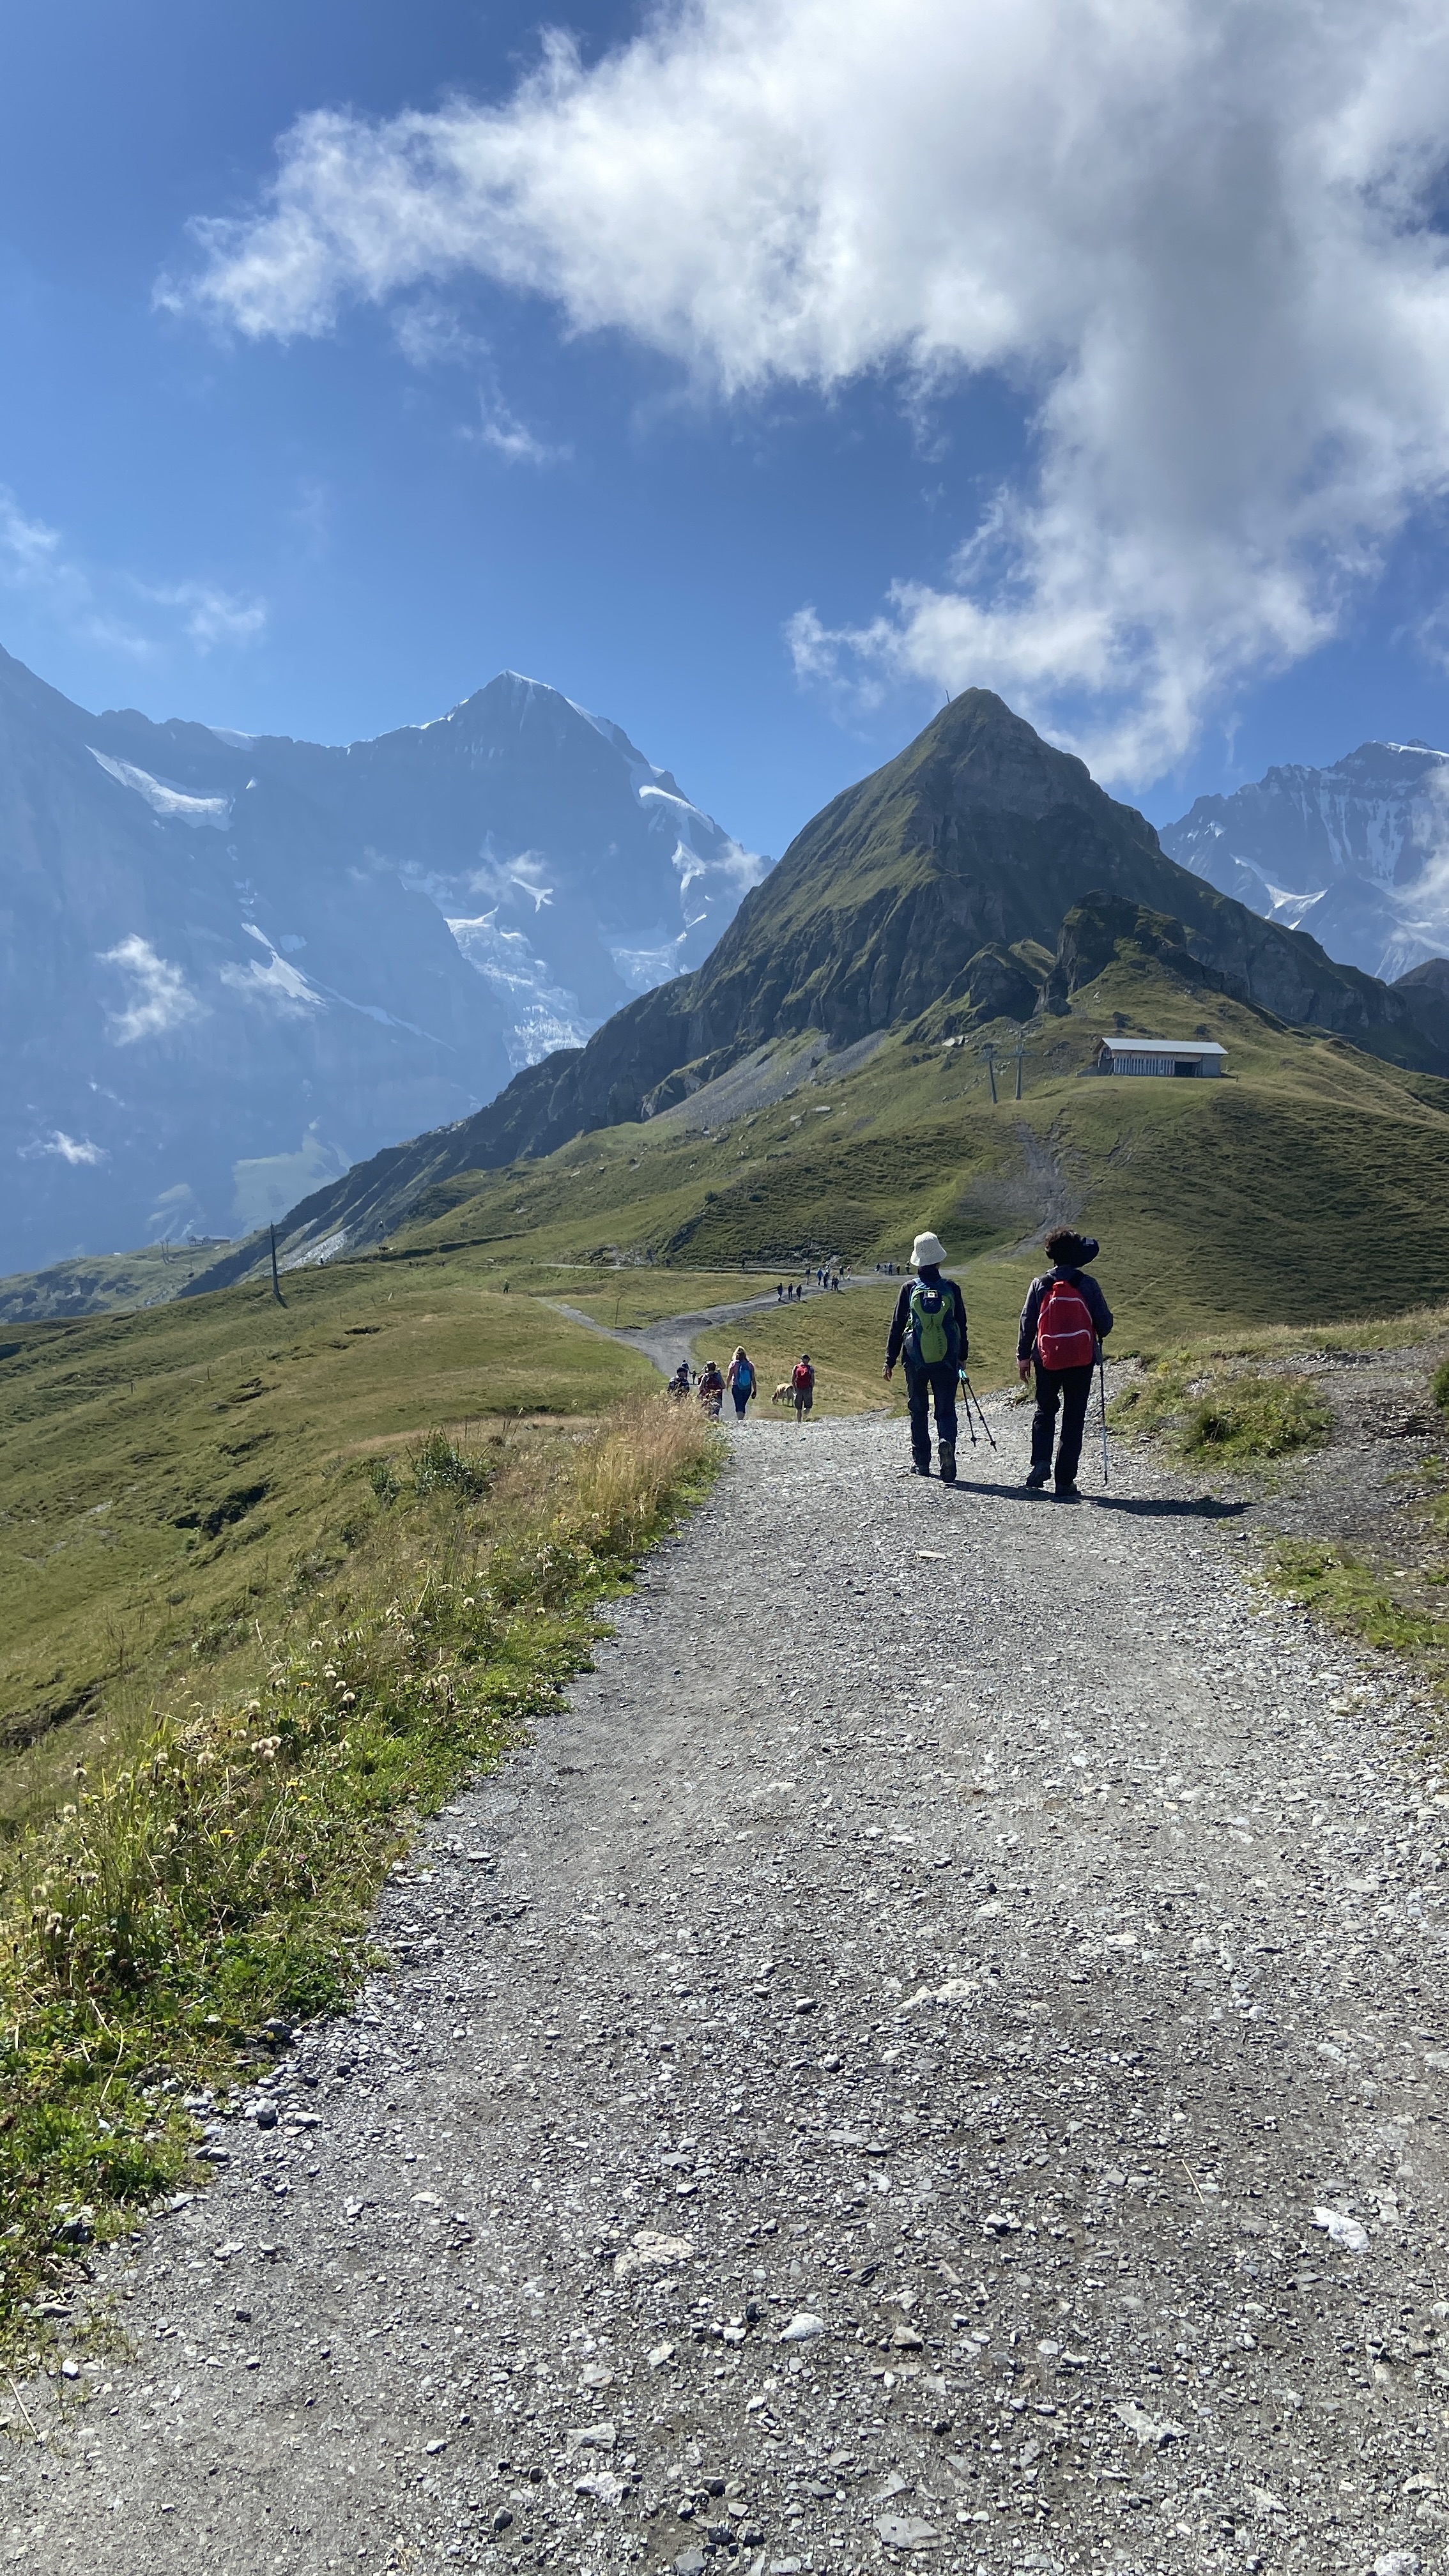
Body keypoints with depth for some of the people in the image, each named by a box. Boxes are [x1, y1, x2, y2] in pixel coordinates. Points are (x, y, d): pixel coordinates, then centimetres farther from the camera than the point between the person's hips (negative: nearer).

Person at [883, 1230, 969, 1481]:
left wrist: (890, 1360, 9)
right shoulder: (951, 1288, 0)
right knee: (946, 1409, 4)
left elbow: (897, 1326, 1)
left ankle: (921, 1461, 18)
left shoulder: (910, 1289, -2)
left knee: (918, 1409, 14)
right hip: (946, 1360, 0)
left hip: (916, 1360, 0)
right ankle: (946, 1441, -27)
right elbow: (961, 1325, 8)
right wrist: (963, 1355, 21)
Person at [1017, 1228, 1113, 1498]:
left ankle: (1041, 1462, -4)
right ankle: (1065, 1482, 3)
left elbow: (1027, 1322, 1)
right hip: (1081, 1361, -1)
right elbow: (1105, 1321, 0)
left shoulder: (1040, 1284, -2)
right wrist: (1098, 1337, 22)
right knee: (1073, 1419, 4)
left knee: (1044, 1411, 17)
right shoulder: (1087, 1285, -5)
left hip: (1047, 1360, 1)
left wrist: (1023, 1356, 10)